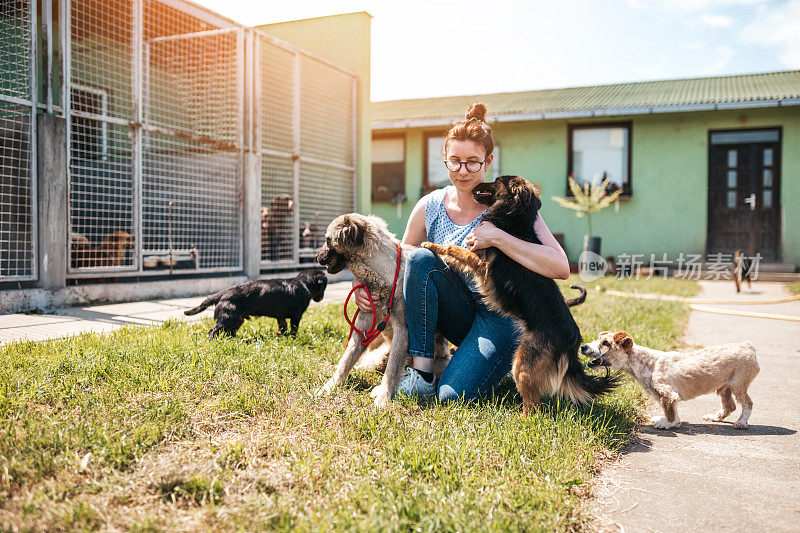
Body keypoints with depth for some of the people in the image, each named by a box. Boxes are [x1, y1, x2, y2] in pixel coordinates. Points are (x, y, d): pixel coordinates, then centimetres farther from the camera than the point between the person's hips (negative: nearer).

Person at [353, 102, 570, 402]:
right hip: (459, 317, 4)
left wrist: (498, 237, -30)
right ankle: (422, 373, -17)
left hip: (501, 316, -4)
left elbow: (561, 268, -23)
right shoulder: (430, 207, -2)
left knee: (454, 395, -25)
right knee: (421, 258, -23)